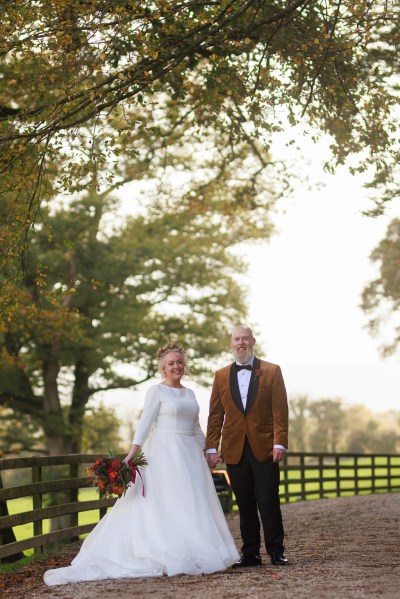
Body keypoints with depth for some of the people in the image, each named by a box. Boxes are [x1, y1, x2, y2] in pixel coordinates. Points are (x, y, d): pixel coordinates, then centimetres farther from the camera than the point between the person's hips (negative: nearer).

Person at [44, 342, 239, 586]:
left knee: (194, 502, 4)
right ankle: (171, 557, -7)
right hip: (165, 453, -7)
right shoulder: (157, 390, -2)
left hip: (190, 454, 7)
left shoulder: (189, 393, 16)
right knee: (166, 502, -8)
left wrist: (207, 453, 15)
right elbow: (145, 423, -10)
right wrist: (132, 453, -18)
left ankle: (193, 555, 9)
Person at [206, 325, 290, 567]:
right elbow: (215, 415, 10)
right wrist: (212, 447, 3)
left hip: (264, 447, -2)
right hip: (235, 450, 3)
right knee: (245, 505, 6)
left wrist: (280, 443, -10)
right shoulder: (221, 376, 12)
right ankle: (250, 554, 11)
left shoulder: (272, 371, 5)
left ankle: (276, 552, 6)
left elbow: (280, 410, -1)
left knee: (269, 502, -2)